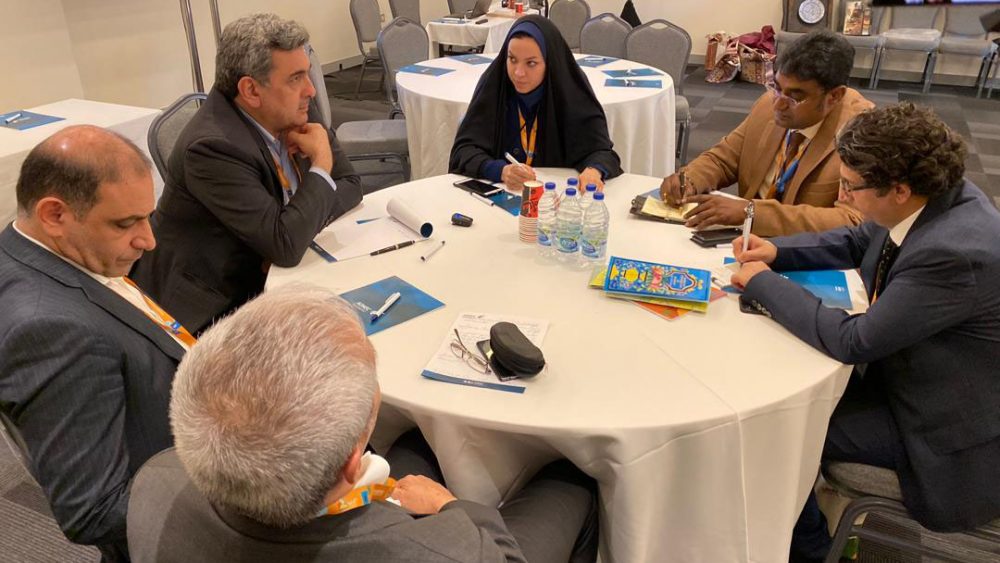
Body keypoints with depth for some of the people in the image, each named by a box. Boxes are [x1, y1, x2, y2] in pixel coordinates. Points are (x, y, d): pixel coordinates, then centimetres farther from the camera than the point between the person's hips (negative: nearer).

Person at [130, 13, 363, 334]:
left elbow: (351, 186, 2)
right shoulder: (213, 146, -25)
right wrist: (320, 165, -19)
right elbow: (286, 245, -28)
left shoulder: (285, 118, -4)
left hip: (259, 276, 7)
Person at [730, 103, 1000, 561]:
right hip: (901, 364, 8)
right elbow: (857, 242, 8)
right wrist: (777, 250, -6)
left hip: (941, 421, -8)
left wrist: (764, 283, -22)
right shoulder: (932, 196, -11)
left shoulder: (956, 254, -36)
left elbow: (853, 341, -31)